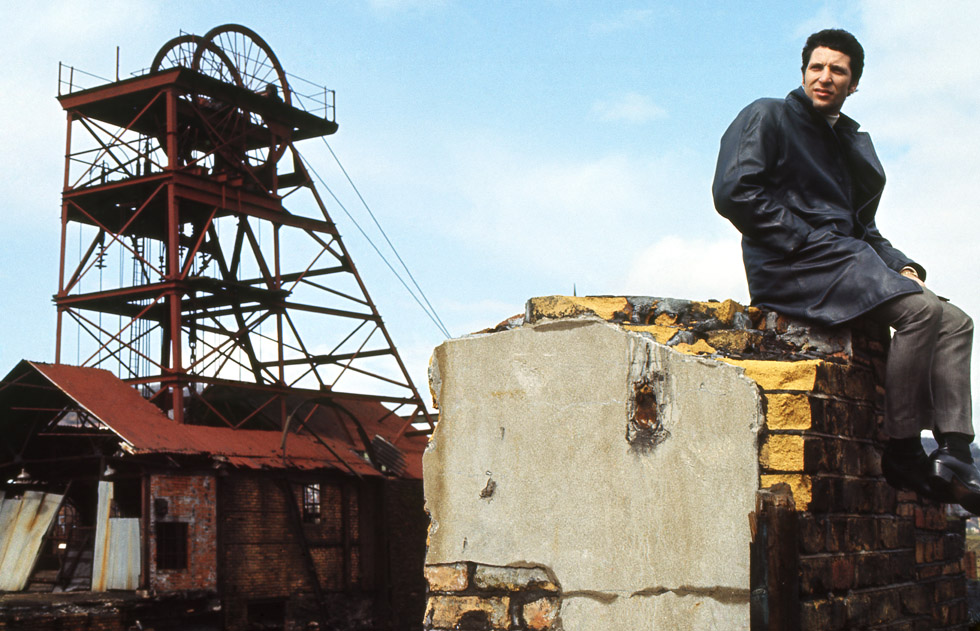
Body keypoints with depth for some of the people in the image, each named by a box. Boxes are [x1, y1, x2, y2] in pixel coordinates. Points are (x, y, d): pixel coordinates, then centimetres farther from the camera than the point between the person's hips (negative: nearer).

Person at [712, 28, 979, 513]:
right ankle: (901, 450, -18)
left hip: (845, 255, 8)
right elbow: (733, 191, -11)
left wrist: (901, 266, 5)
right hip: (793, 264, -8)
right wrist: (802, 240, -15)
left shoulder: (851, 142, 26)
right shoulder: (767, 117, 4)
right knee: (920, 310, -25)